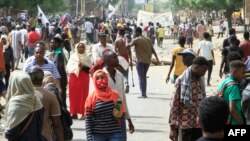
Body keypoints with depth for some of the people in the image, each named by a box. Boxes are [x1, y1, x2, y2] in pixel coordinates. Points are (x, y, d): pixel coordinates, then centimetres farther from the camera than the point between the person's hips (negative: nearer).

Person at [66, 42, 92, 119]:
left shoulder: (87, 58, 5)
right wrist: (77, 66, -12)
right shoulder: (72, 56, 6)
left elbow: (90, 69, -1)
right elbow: (69, 68, -1)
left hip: (84, 79, -1)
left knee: (83, 95, -3)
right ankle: (74, 113, 6)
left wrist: (83, 67, -15)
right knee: (73, 95, 0)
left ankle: (83, 113, -1)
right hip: (74, 78, 1)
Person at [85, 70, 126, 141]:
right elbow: (88, 121, -2)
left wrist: (119, 115, -11)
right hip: (98, 135, -1)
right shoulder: (91, 98, -2)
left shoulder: (115, 95, 3)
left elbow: (122, 112, 13)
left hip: (115, 133, 1)